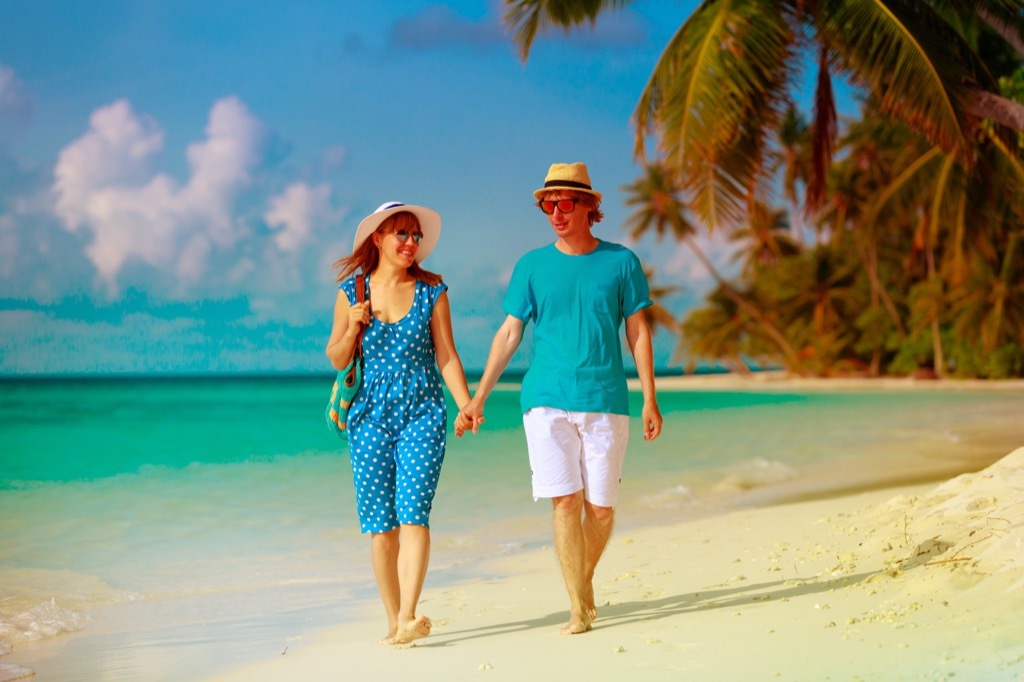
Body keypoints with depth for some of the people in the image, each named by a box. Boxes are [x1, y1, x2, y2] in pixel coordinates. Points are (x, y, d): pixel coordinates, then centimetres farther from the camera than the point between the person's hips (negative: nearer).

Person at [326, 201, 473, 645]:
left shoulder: (432, 291, 3)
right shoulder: (351, 291, 5)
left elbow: (446, 355, 3)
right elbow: (337, 359, 10)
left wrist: (466, 406, -8)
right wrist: (354, 326, -9)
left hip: (422, 415, -1)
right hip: (370, 417, 2)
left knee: (413, 513, -15)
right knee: (379, 524, 1)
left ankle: (408, 617, -22)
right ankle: (393, 621, 9)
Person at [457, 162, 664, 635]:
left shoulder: (620, 262, 4)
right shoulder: (532, 266, 6)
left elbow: (638, 332, 7)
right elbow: (509, 334, 9)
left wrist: (650, 399, 1)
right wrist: (476, 400, 5)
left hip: (605, 401, 0)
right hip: (547, 401, 0)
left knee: (600, 507, 2)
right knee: (565, 502, -8)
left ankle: (585, 579, 29)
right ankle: (579, 609, -4)